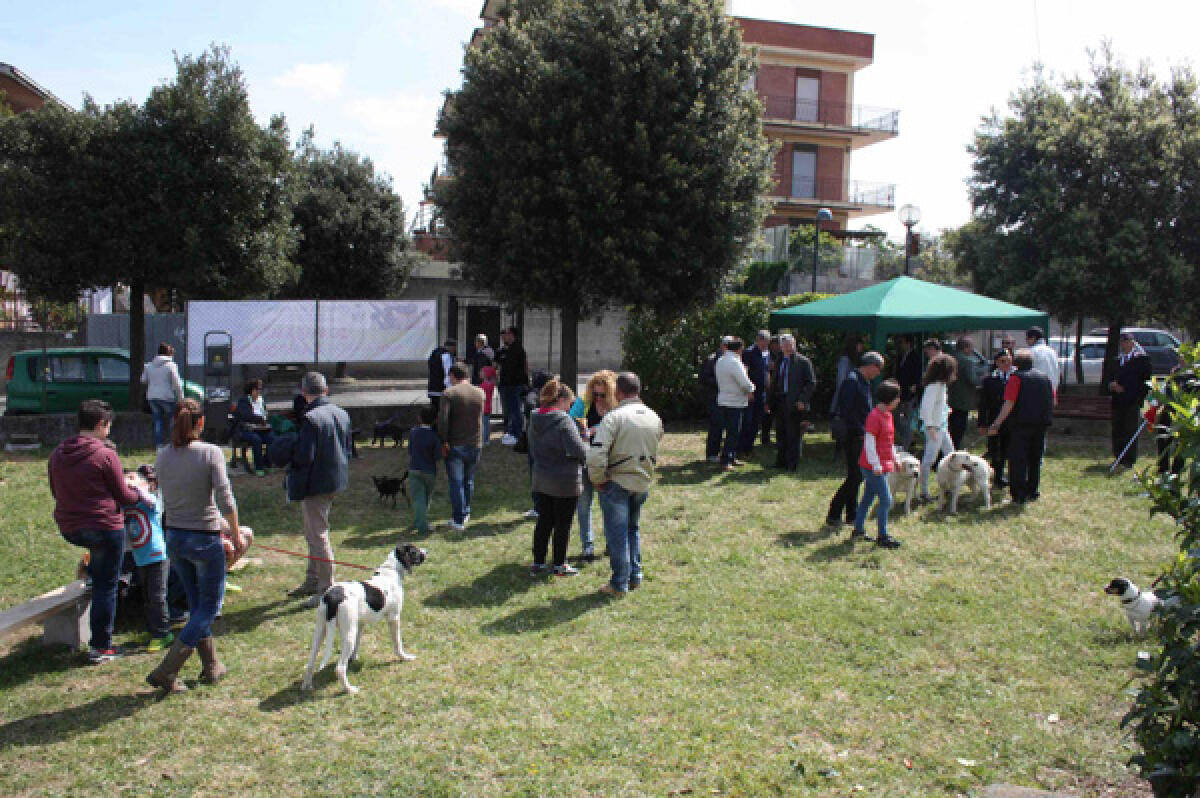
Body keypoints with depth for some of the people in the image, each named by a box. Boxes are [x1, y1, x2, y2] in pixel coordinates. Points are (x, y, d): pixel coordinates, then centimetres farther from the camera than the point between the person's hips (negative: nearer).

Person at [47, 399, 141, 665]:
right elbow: (122, 496, -9)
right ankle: (100, 647, 9)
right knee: (105, 587, 4)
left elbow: (56, 492, 16)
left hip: (68, 530, 6)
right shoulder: (106, 455, -15)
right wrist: (138, 493, 12)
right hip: (105, 527, -6)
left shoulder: (57, 453, 4)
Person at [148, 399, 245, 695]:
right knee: (209, 606, 9)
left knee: (196, 604, 19)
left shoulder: (163, 457, 0)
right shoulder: (211, 453, -16)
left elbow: (166, 501, 7)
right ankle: (166, 671, 1)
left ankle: (211, 666, 29)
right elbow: (225, 501, -18)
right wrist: (236, 534, -5)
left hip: (174, 538, 6)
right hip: (204, 539, -6)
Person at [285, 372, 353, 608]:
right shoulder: (342, 414, 5)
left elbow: (304, 457, -22)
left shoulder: (310, 418, -21)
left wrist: (292, 462, -2)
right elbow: (347, 450, 11)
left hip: (316, 484, -9)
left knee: (318, 535, 1)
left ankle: (327, 589, 8)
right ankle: (312, 581, 34)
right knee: (314, 533, 22)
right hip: (335, 480, 9)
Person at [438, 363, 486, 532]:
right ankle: (466, 513, 30)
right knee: (469, 481, 19)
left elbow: (442, 419, -19)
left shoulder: (449, 393, -12)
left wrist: (443, 442, -11)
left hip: (454, 445, -4)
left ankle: (459, 520, 4)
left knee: (456, 483, 3)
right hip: (475, 444, 4)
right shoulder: (479, 393, 4)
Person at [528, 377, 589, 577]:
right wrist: (588, 447, -2)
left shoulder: (535, 420, 4)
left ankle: (538, 563, 21)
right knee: (563, 524, 7)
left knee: (544, 521, 15)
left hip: (540, 482, 7)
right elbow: (579, 451, -22)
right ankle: (559, 565, 18)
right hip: (565, 484, -6)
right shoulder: (564, 421, -20)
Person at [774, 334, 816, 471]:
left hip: (796, 404, -6)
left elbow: (811, 383, -6)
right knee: (781, 434, 11)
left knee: (794, 436, 0)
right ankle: (781, 461, 21)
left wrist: (802, 400, -13)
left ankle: (793, 464, 8)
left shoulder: (803, 362, -4)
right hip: (781, 403, 6)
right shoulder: (780, 361, 14)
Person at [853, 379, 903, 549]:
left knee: (868, 498, 15)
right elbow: (869, 443, -20)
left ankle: (858, 530, 24)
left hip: (883, 466, 9)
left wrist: (894, 458, 23)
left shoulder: (887, 414, 11)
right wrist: (876, 466, -20)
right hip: (874, 467, -9)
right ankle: (882, 537, 1)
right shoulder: (874, 416, -19)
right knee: (886, 500, -7)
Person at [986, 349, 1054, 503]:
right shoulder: (1045, 378, 12)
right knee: (1035, 459, 17)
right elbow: (1053, 402, 14)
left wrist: (996, 424, -14)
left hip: (1021, 423, -6)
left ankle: (1019, 495, -3)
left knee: (1018, 461, -1)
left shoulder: (1016, 378, -7)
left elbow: (1009, 404, -15)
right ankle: (1032, 492, 23)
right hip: (1041, 424, 6)